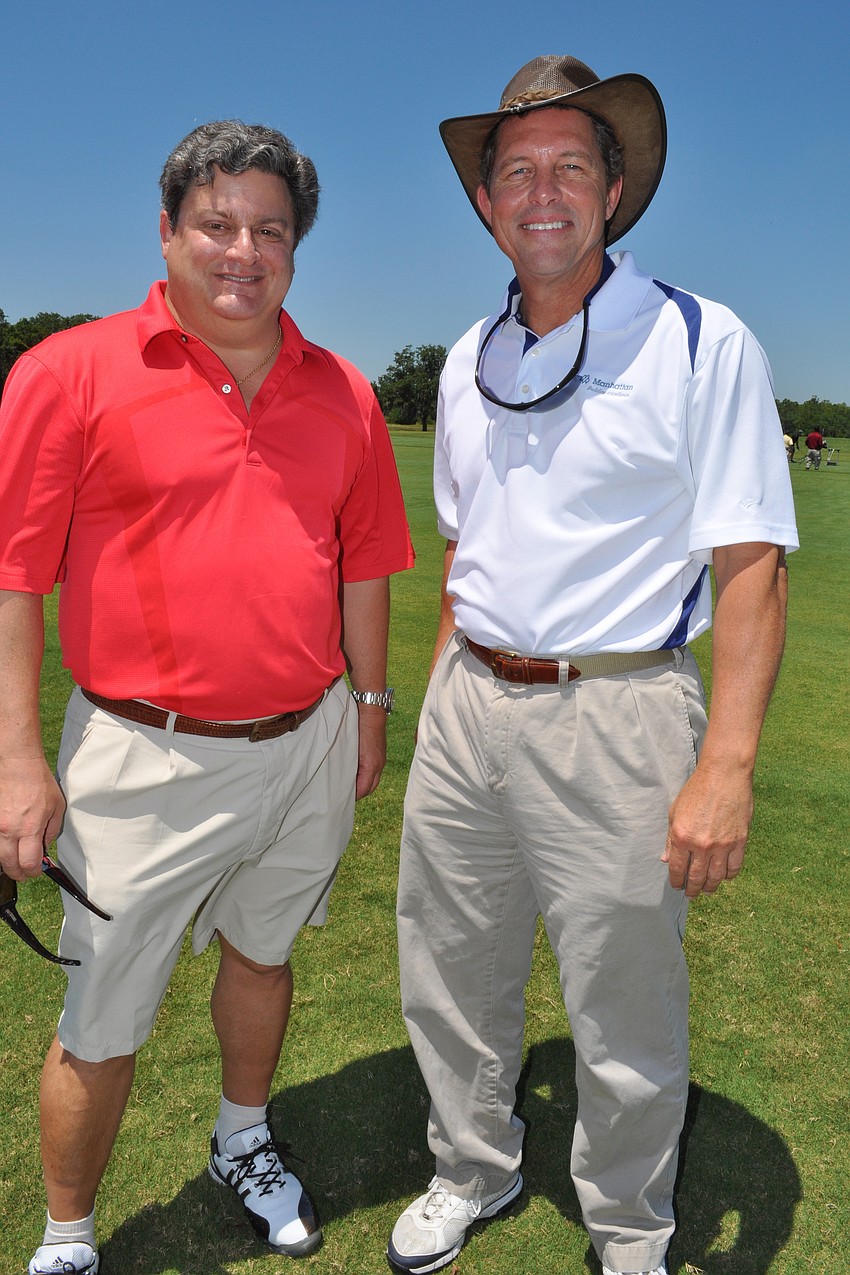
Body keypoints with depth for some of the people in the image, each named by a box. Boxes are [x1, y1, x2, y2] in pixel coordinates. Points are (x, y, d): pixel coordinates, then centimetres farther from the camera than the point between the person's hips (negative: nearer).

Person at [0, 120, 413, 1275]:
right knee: (102, 1024, 10)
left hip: (307, 742, 4)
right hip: (147, 758, -3)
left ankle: (245, 1144, 52)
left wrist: (370, 708, 13)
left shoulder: (343, 394, 4)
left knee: (263, 950, 24)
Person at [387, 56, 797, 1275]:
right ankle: (473, 1173, 46)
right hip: (468, 708, 6)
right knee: (453, 982, 19)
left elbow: (751, 568, -11)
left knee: (624, 1020, 10)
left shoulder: (702, 343, -7)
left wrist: (727, 766, -18)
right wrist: (448, 693, 15)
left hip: (615, 717, -5)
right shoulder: (470, 362, 11)